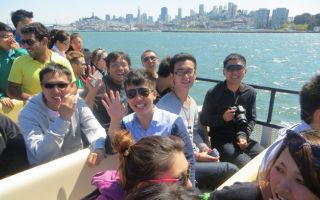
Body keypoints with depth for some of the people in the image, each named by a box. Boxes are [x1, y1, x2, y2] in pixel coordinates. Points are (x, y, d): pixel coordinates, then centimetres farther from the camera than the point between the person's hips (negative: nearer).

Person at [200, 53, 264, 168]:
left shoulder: (250, 93, 2)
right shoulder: (213, 93, -10)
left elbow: (252, 119, 5)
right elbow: (203, 119, -5)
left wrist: (243, 135, -12)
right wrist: (222, 118, -21)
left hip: (242, 137, 5)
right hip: (221, 140, -4)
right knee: (247, 165, -23)